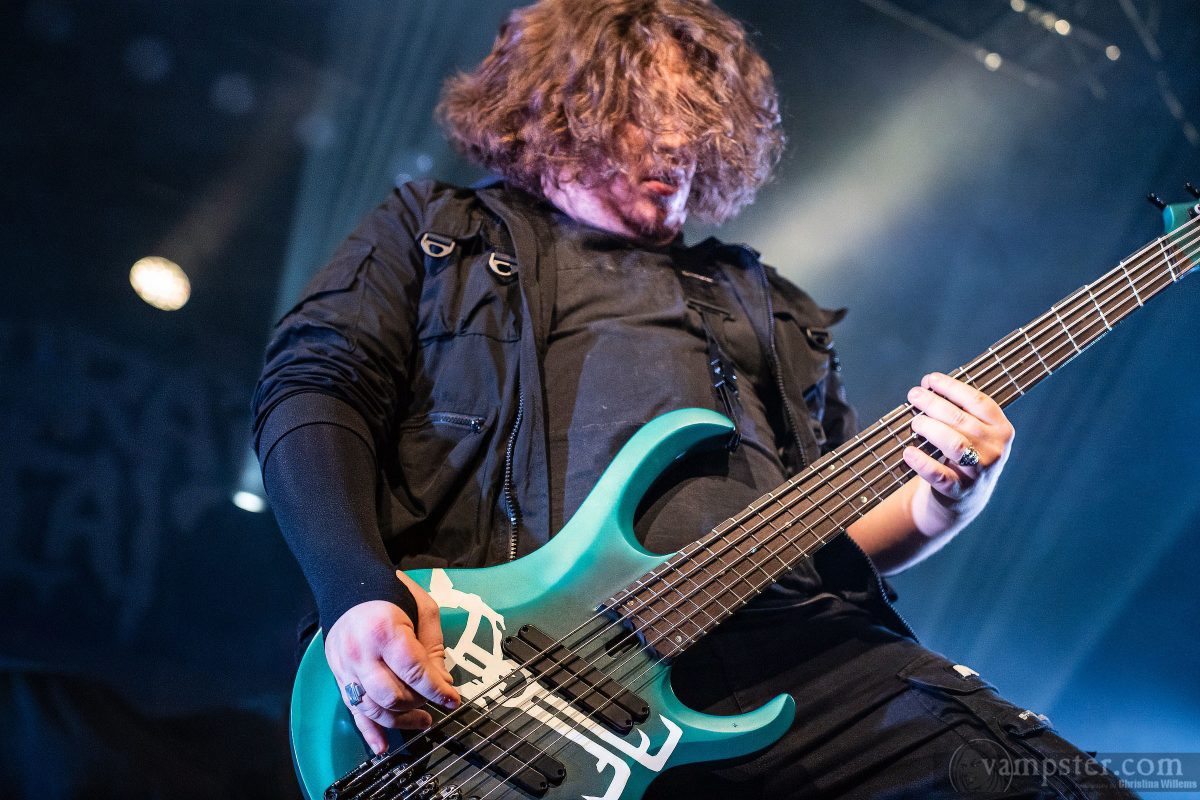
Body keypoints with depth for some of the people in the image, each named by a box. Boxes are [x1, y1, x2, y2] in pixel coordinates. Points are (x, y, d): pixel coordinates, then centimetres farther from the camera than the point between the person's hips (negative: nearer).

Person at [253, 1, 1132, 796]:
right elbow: (312, 391, 6)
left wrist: (939, 504, 5)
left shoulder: (763, 302, 32)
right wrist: (362, 593, -13)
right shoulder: (429, 230, 22)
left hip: (790, 648, 5)